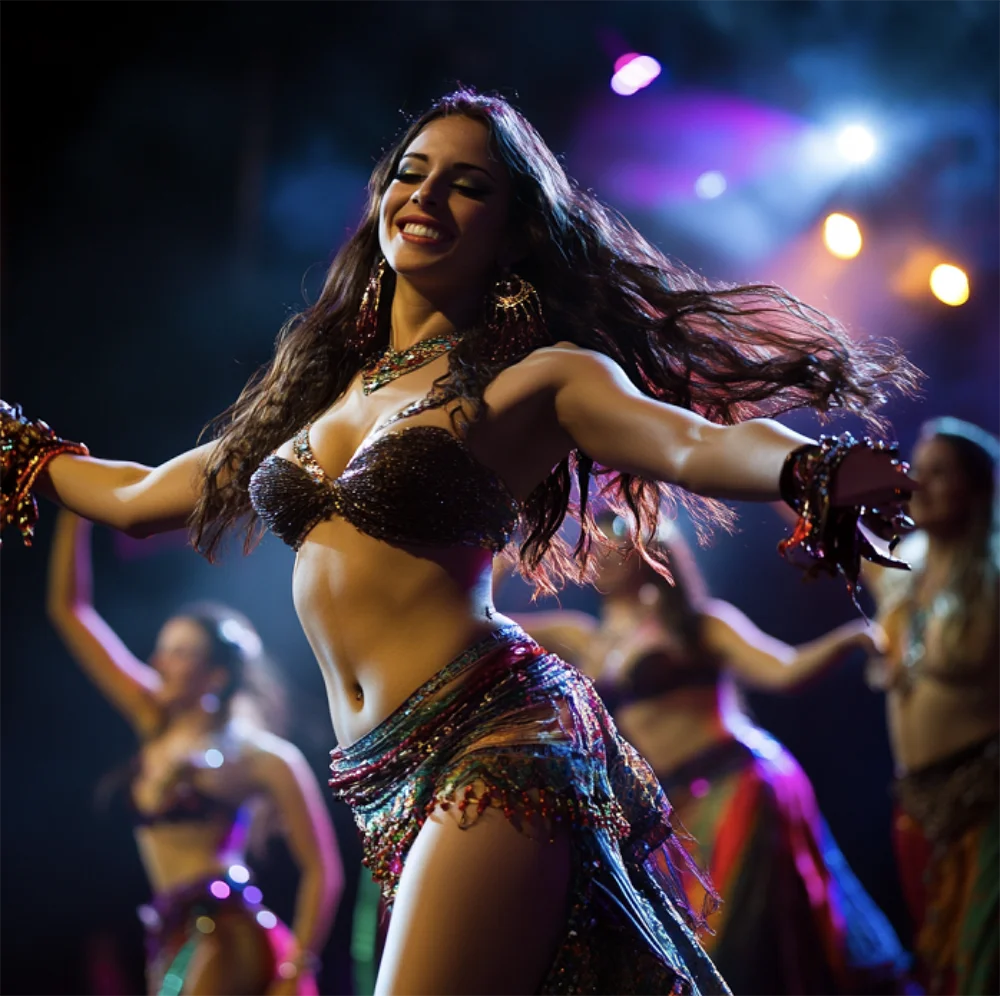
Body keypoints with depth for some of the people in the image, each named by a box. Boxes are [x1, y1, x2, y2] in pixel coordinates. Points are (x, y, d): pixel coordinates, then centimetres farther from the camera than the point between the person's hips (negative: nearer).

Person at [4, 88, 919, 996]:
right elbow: (136, 497, 31)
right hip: (384, 785, 6)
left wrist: (809, 470, -37)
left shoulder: (537, 379, 1)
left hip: (493, 748, -6)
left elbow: (706, 444, -17)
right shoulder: (325, 385, 19)